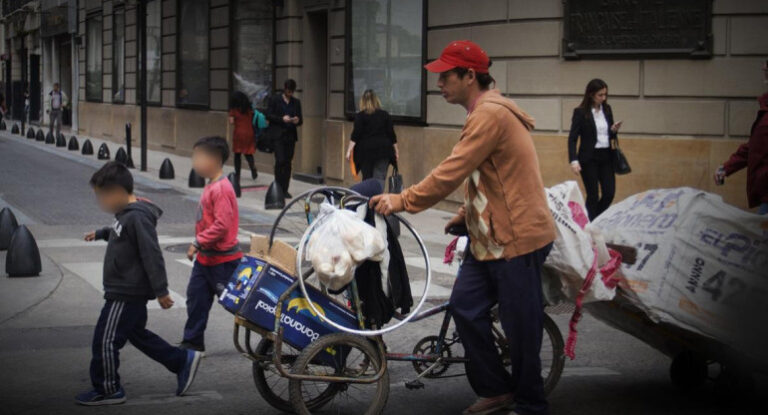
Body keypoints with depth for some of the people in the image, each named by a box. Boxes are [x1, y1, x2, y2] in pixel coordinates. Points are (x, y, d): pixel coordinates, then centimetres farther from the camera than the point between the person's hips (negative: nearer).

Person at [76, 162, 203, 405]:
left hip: (125, 294, -11)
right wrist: (101, 233, 32)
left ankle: (107, 390, 11)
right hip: (129, 291, 11)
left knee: (105, 340, -1)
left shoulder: (137, 217, -23)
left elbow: (152, 255, -25)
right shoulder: (126, 214, 9)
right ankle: (183, 361, 25)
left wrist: (160, 291, -25)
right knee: (137, 334, 20)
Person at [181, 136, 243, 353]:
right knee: (196, 297, 12)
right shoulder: (211, 185, 10)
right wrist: (199, 245, 13)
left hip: (222, 259, -10)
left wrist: (198, 243, -23)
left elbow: (222, 225, -28)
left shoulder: (221, 189, -21)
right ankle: (193, 341, 21)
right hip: (206, 257, 10)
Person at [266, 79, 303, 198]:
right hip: (278, 134, -4)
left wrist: (297, 120, -10)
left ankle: (284, 189, 8)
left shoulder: (296, 102, 14)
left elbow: (301, 119, 14)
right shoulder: (275, 100, 1)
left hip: (291, 136, 4)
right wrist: (282, 119, -19)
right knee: (280, 161, -13)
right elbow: (268, 115, -5)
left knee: (288, 163, 3)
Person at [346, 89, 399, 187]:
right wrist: (396, 150, 12)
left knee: (367, 177, 10)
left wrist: (350, 149, -8)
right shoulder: (385, 115, 5)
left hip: (366, 150, -1)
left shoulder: (360, 116, -2)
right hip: (383, 150, 1)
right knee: (379, 178, -5)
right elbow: (391, 134, 6)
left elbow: (355, 135, -9)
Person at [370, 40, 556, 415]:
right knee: (465, 307, 8)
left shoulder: (490, 114, -19)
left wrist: (402, 201, -17)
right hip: (490, 236, 10)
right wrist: (464, 215, 14)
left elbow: (450, 173, -23)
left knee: (521, 328, 0)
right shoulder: (485, 113, 15)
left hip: (518, 238, -10)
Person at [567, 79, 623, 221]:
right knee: (593, 196, -1)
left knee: (609, 193, 1)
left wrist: (614, 130, -7)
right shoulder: (580, 112, -9)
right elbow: (572, 138, -10)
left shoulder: (607, 109, 7)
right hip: (589, 158, -5)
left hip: (606, 157, 5)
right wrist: (574, 160, -21)